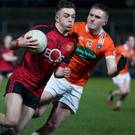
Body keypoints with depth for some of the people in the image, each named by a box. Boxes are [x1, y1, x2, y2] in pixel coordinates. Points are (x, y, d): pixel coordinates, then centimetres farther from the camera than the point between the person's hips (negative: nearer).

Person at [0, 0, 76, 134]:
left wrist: (61, 72, -16)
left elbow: (58, 71, 9)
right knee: (12, 121, -24)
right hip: (20, 80, -5)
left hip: (36, 90, 5)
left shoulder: (71, 45, 4)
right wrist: (20, 43, -30)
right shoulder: (43, 30, -10)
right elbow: (12, 45, -6)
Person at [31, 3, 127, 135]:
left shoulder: (107, 42, -7)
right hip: (60, 76, -2)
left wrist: (118, 67, -35)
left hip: (77, 87, 2)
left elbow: (111, 71, -13)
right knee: (35, 111, -19)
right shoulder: (76, 28, -10)